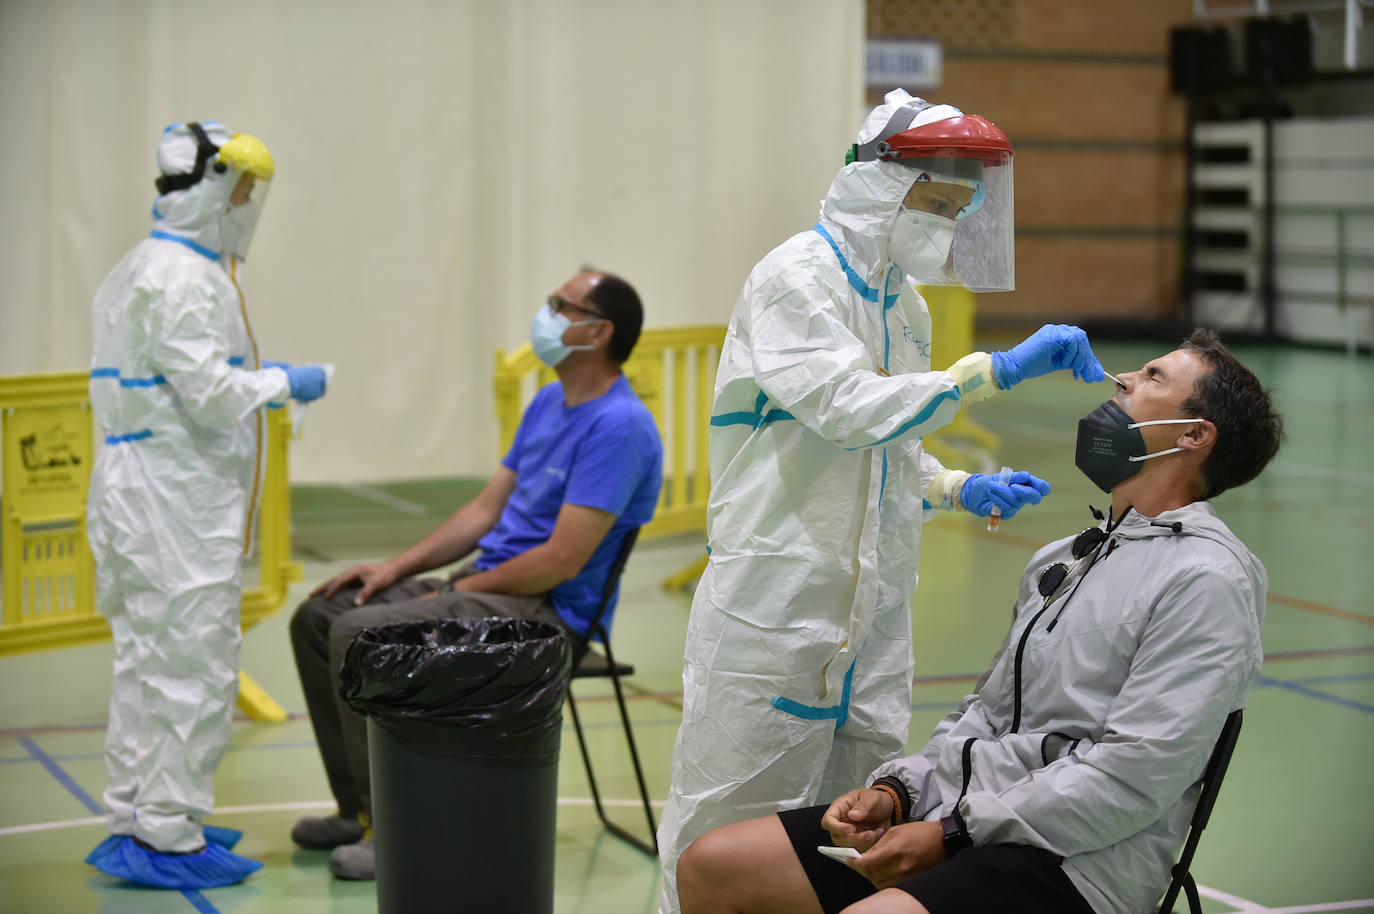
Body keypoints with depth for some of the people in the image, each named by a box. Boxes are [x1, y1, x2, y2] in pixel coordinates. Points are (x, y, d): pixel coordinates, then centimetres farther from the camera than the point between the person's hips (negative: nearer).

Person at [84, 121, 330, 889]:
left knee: (146, 660, 16)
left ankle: (134, 820, 25)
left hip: (135, 494, 11)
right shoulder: (183, 280, -18)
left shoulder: (137, 271, 16)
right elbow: (208, 391, -22)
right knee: (191, 668, -4)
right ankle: (168, 838, 1)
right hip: (177, 503, -11)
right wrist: (281, 383, -8)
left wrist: (252, 378, 16)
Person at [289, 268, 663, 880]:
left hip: (547, 613, -10)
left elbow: (562, 561, -22)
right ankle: (360, 808, 12)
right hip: (489, 586, 10)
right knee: (319, 615, 7)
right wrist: (397, 568, 8)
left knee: (361, 635, -25)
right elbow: (487, 508, 18)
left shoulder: (618, 427, -18)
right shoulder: (548, 404, 14)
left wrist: (459, 590, -12)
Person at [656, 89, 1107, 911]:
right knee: (728, 841, -4)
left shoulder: (902, 302, 16)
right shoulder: (797, 279, -9)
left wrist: (962, 491, 5)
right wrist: (993, 371, -25)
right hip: (777, 597, -8)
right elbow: (848, 410, -24)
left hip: (875, 612, 8)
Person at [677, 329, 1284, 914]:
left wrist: (954, 834, -16)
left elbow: (1132, 779, -17)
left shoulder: (1208, 578, -8)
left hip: (1073, 863, -8)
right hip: (958, 815, 9)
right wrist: (895, 791, 4)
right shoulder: (1061, 560, 22)